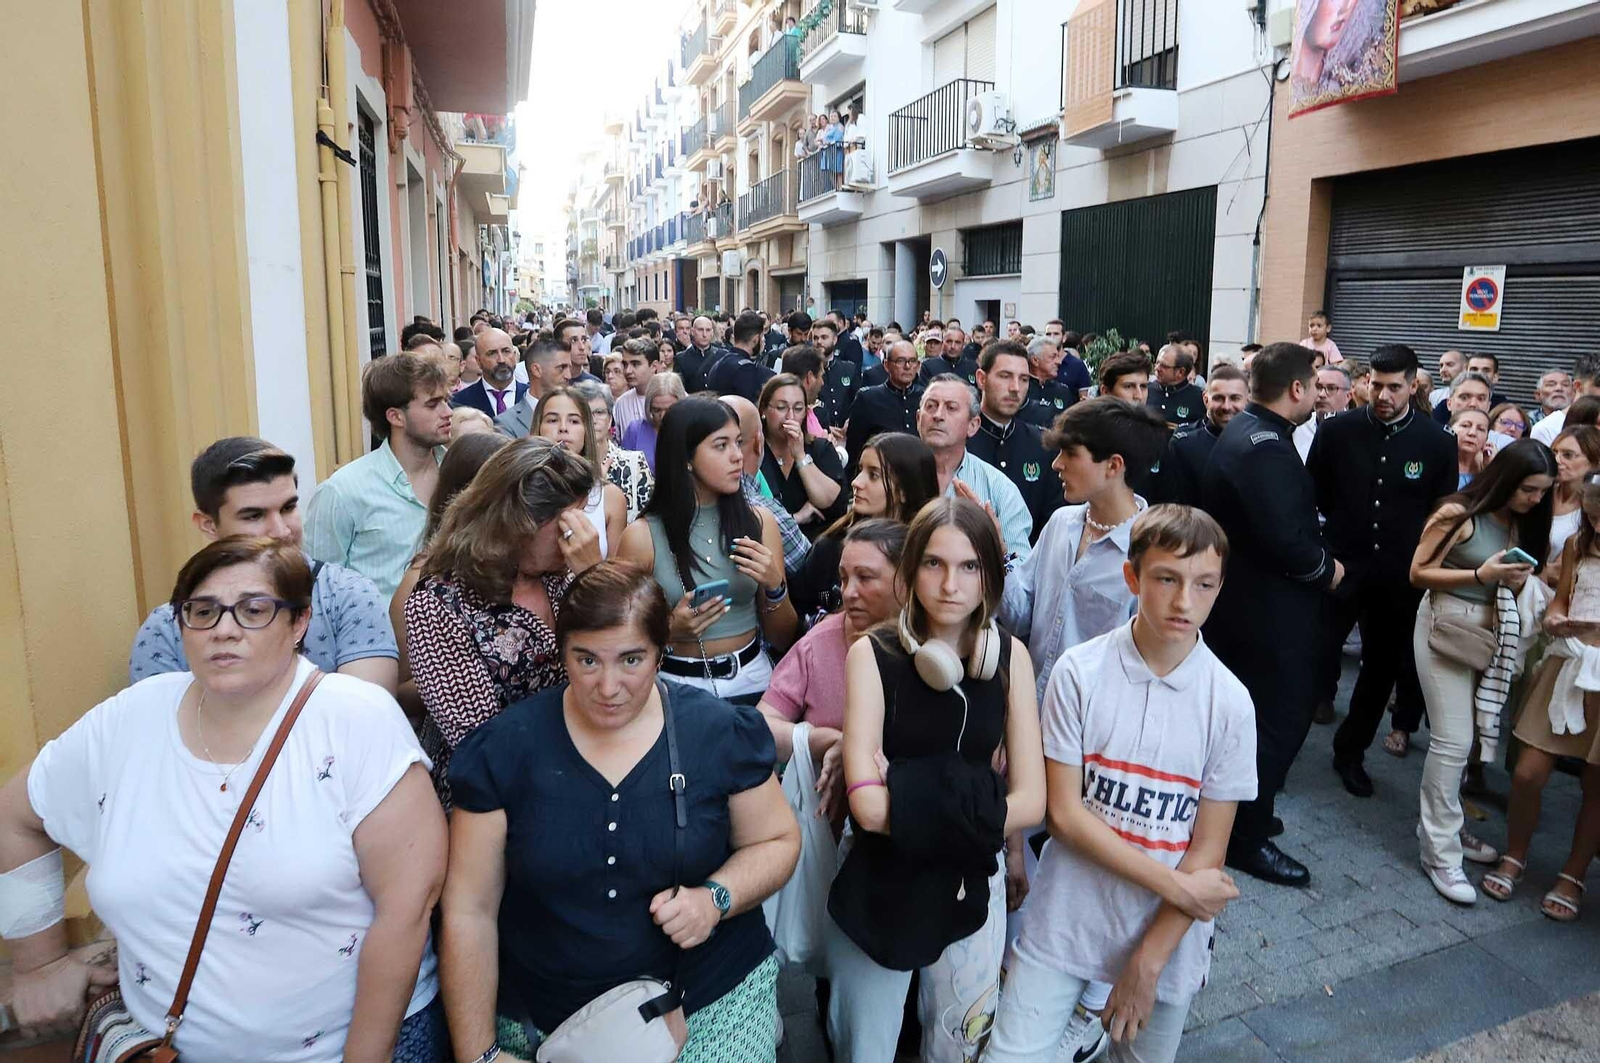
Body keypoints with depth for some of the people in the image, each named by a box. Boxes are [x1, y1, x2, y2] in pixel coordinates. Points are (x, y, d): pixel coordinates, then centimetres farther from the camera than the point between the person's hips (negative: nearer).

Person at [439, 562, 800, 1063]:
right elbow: (468, 912, -5)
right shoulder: (503, 749, -10)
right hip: (540, 1021, 0)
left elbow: (777, 840, 2)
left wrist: (717, 898, -17)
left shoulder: (720, 732, -10)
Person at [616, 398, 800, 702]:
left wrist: (775, 587, -12)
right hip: (678, 687, -1)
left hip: (751, 680, 2)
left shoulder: (759, 522, 0)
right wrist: (669, 631, -15)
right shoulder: (641, 537, -8)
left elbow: (783, 639, 5)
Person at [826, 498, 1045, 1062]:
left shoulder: (1010, 656, -5)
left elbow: (1029, 802, -10)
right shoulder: (872, 653, -13)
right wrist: (971, 808, -16)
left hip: (973, 884, 2)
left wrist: (906, 803, -17)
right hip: (880, 884, -2)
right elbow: (865, 803, -21)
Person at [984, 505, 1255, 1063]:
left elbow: (1208, 850, -6)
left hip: (1168, 933, 1)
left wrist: (1148, 962, -9)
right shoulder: (1078, 672, -12)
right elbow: (1064, 813, -11)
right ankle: (1081, 1011, 27)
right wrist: (1176, 886, -14)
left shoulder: (1230, 703, -10)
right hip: (1065, 920, 0)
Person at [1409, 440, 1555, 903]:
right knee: (1453, 739, -7)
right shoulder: (1459, 513, -11)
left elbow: (1517, 583, 20)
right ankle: (1440, 853, 1)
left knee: (1467, 737, 8)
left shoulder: (1523, 524, 8)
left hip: (1491, 630, 6)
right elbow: (1419, 573, -11)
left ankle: (1441, 828, 25)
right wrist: (1481, 575, -20)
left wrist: (1518, 581, -2)